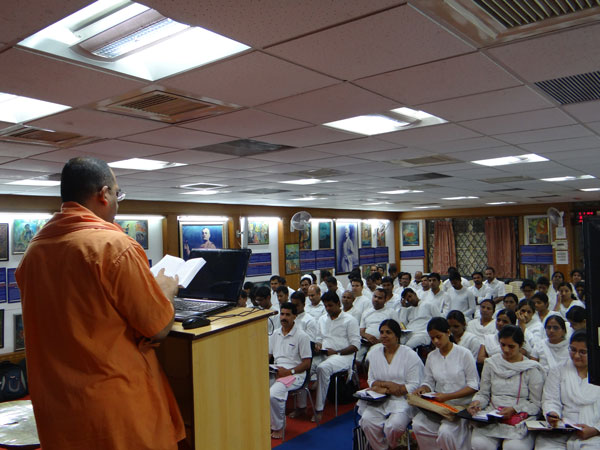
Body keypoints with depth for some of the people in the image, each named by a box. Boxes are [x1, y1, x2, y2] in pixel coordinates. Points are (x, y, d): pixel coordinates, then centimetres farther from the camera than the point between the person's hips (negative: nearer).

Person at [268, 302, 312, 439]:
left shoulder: (301, 336, -4)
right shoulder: (275, 334, 15)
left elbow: (307, 363, -6)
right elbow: (268, 355, 20)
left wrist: (289, 371, -16)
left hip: (294, 374, -6)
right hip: (276, 372, 6)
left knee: (273, 394, -31)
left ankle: (278, 427, -5)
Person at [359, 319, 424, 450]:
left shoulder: (410, 355, -2)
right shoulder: (375, 353, 13)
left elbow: (415, 386, -7)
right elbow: (371, 380, 14)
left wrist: (387, 388, -14)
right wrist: (386, 385, -9)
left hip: (402, 401, -3)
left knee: (394, 425, -30)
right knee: (367, 421, -25)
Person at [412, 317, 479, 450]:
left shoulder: (464, 354, -5)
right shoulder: (431, 357, 9)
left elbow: (473, 385, -6)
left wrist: (447, 396, -16)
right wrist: (422, 389, -11)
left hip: (461, 405, -4)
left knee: (445, 432, -30)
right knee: (418, 425, -22)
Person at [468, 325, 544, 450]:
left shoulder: (531, 368, 3)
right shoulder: (491, 363, 11)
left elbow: (536, 404, 2)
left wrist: (514, 409, -12)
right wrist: (477, 402, -7)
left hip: (520, 419, -2)